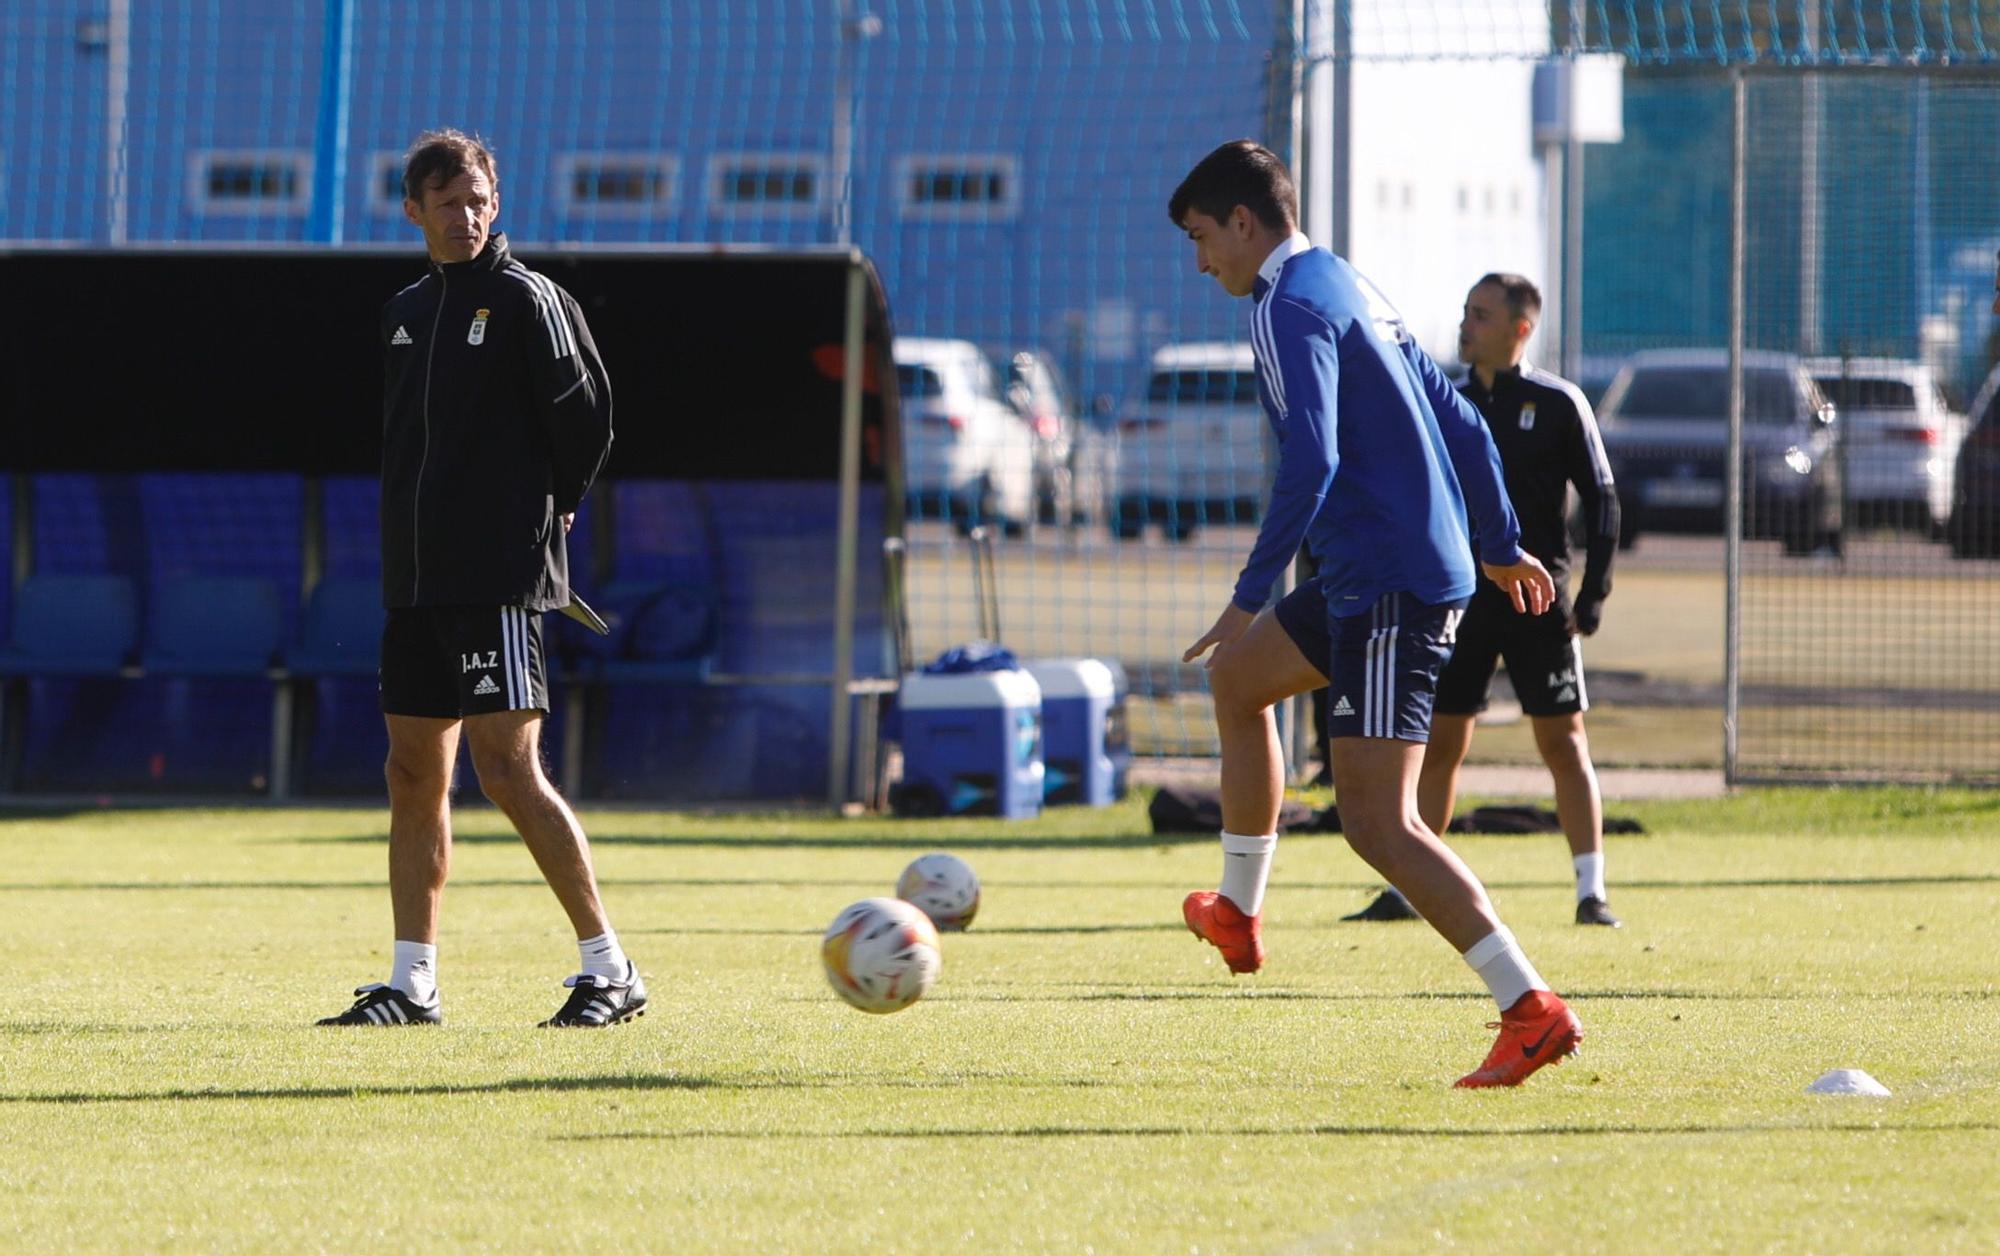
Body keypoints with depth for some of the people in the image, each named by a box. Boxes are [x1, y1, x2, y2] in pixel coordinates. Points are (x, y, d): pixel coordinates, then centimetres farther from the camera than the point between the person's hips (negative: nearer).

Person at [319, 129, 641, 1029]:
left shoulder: (525, 299, -6)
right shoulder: (407, 313, 15)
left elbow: (585, 414, -5)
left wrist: (551, 509, 3)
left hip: (498, 576, -8)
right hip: (416, 575, 8)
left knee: (507, 770, -12)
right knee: (414, 777, 7)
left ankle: (610, 969, -7)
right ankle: (412, 983, 12)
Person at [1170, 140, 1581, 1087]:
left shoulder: (1290, 308, -13)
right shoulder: (1352, 289, 17)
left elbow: (1309, 463, -24)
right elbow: (1460, 421, 22)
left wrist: (1250, 597, -23)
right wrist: (1502, 546, 31)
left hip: (1391, 586, -10)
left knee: (1374, 822, -14)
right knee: (1237, 677, 28)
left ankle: (1531, 1010, -21)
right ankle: (1237, 914, 39)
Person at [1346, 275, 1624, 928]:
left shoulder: (1559, 404, -2)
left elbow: (1601, 500, -1)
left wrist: (1593, 595, -8)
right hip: (1459, 597, 4)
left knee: (1563, 742, -4)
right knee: (1438, 744, 3)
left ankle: (1591, 892, -1)